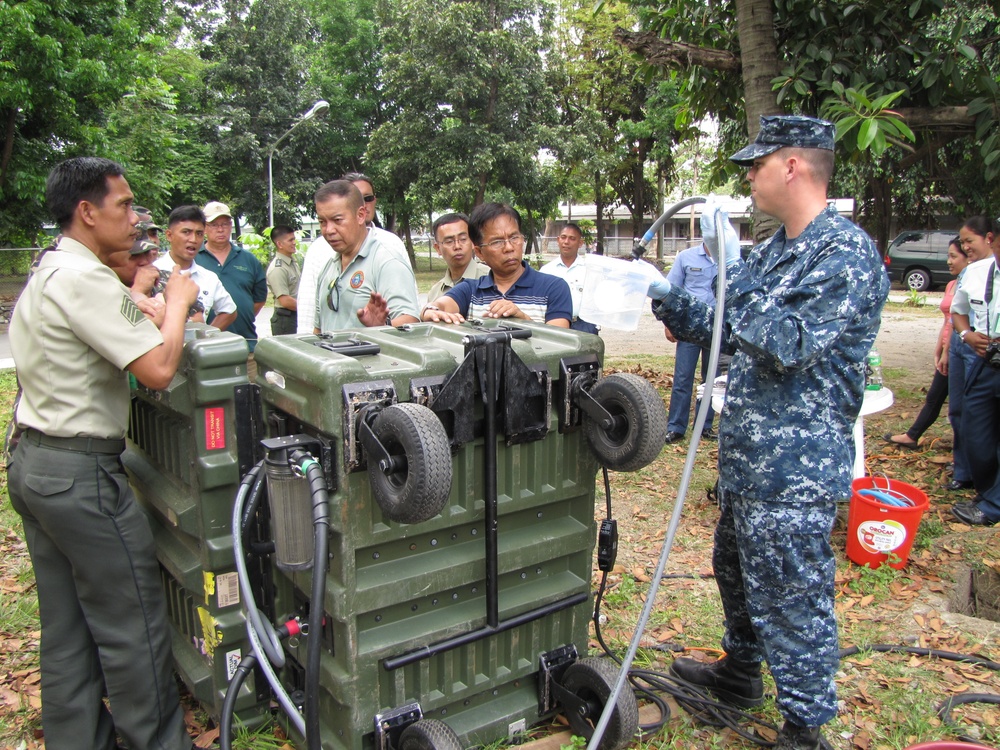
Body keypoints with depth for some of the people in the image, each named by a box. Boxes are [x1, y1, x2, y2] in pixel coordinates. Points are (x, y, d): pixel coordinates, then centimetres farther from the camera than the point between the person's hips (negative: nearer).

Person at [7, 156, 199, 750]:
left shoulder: (46, 274, 13)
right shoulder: (86, 280, -19)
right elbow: (158, 369, -24)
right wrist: (178, 302, -10)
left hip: (33, 460, 10)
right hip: (82, 473, -10)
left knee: (67, 630, 17)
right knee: (133, 629, 2)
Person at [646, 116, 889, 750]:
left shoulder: (845, 252, -17)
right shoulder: (777, 248, 13)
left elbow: (786, 345, -27)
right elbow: (731, 333, 17)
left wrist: (733, 268, -24)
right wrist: (667, 298, 9)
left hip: (796, 470, -10)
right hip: (750, 459, 10)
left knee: (792, 599, 2)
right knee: (738, 572, 25)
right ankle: (740, 673, 47)